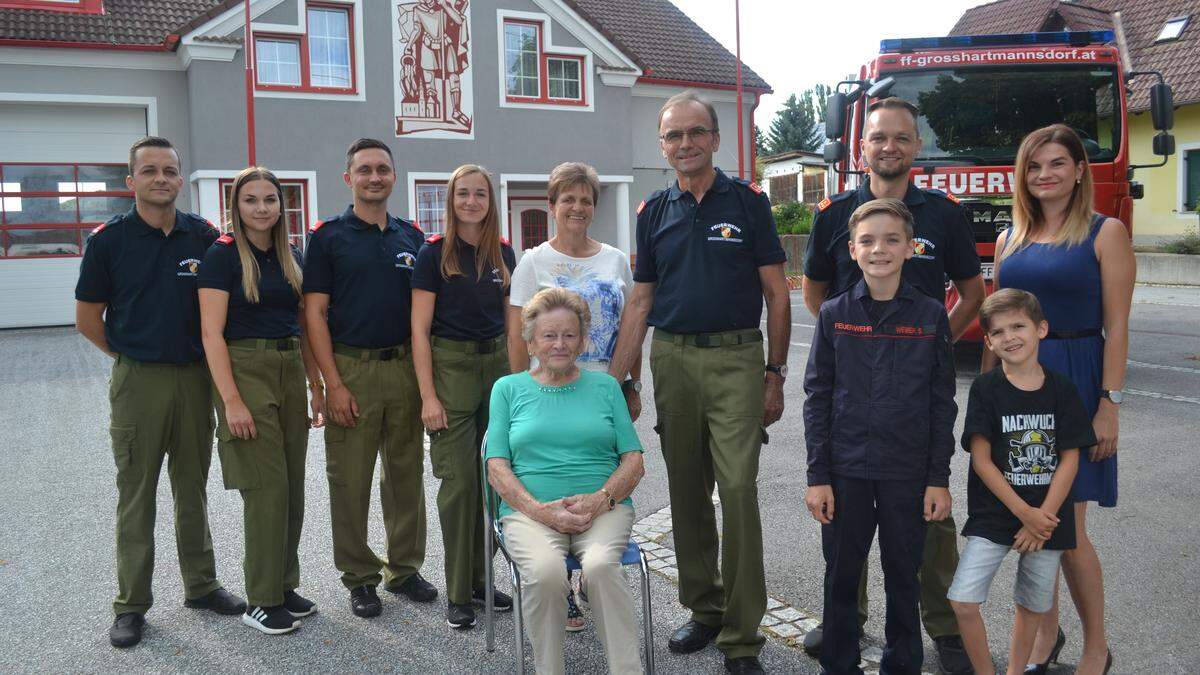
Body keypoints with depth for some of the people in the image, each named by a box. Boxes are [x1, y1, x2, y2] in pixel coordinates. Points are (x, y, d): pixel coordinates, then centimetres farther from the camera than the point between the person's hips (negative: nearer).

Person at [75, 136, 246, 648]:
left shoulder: (205, 236, 2)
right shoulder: (109, 239, -4)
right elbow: (87, 318, 2)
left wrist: (209, 355, 4)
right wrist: (131, 355, 5)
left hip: (195, 377, 2)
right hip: (138, 380, -2)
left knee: (192, 489, 13)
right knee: (136, 494, 5)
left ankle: (201, 586, 25)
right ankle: (131, 605, 15)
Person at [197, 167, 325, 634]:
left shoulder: (290, 257, 11)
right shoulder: (222, 255, -6)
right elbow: (211, 333, -11)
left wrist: (317, 387, 11)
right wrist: (231, 400, -18)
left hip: (290, 372, 6)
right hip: (244, 370, -6)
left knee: (293, 486, 9)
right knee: (266, 487, -5)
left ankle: (285, 586, 23)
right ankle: (261, 601, 8)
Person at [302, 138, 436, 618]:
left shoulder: (411, 236, 11)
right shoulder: (328, 236, -1)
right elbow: (315, 313, -5)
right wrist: (334, 383, -12)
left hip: (405, 367, 4)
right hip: (352, 368, -4)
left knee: (406, 473, 11)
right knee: (350, 479, 3)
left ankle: (405, 568, 24)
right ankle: (360, 577, 17)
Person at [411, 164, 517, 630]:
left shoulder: (503, 252, 9)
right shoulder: (435, 252, -5)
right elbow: (420, 329, -7)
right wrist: (428, 396, -12)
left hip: (497, 364, 5)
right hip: (451, 365, -4)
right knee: (459, 481, -3)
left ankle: (480, 579, 22)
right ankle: (457, 592, 10)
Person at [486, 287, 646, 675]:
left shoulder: (604, 386, 16)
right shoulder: (508, 389, 14)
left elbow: (634, 461, 10)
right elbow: (497, 468, 6)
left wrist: (600, 499, -9)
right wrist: (540, 509, -10)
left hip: (604, 508, 1)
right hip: (530, 510, 0)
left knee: (600, 565, -32)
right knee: (544, 571, -32)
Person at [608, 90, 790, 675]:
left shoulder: (748, 202, 1)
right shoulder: (653, 212, 10)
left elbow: (777, 294, 1)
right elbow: (640, 302, 11)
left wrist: (775, 375, -3)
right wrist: (614, 380, 6)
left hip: (736, 359, -4)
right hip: (672, 359, 4)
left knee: (738, 490, -9)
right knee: (687, 492, 10)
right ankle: (703, 609, 26)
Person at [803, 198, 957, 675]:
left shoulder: (931, 316, -2)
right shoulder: (834, 314, -1)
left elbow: (942, 403, 0)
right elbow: (817, 398, -1)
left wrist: (939, 479, -2)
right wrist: (817, 476, -4)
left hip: (908, 474, 0)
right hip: (845, 471, 1)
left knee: (903, 576, 12)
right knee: (841, 576, 11)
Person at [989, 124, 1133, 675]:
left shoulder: (1105, 233, -2)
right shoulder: (1011, 238, 11)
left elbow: (1116, 325, -7)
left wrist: (1110, 404, -13)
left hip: (1074, 382, -5)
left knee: (1067, 527, -3)